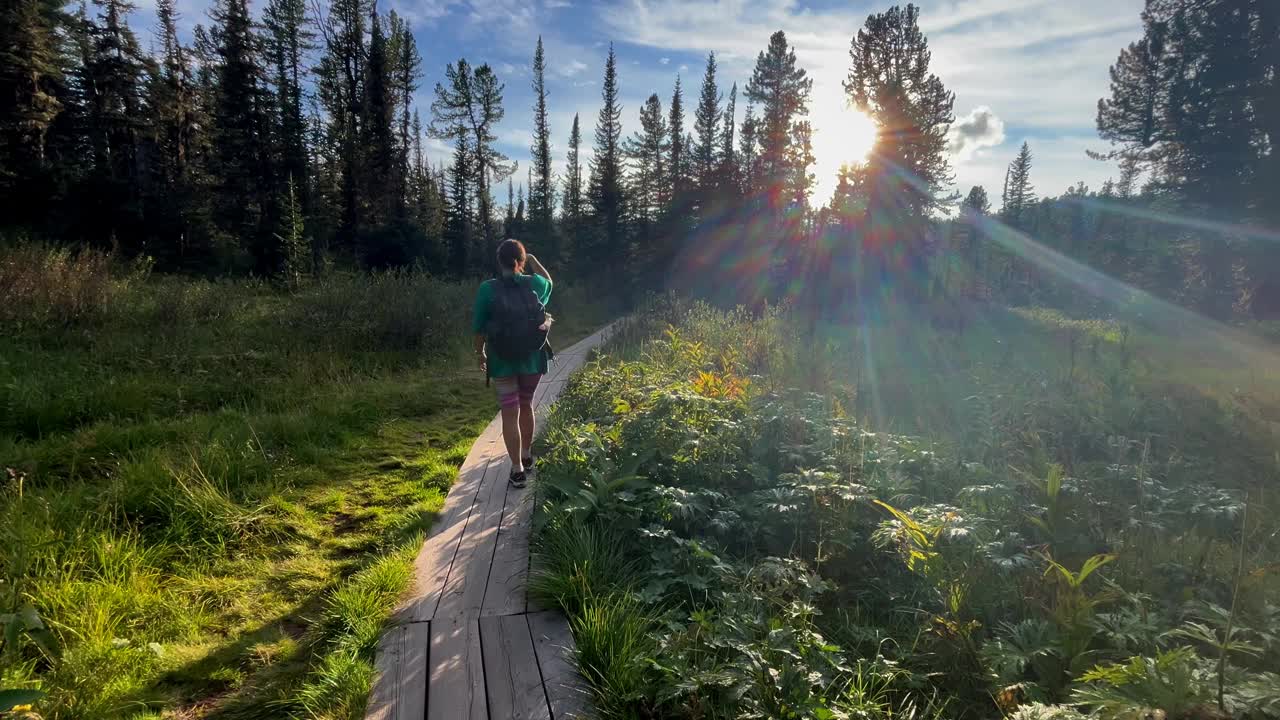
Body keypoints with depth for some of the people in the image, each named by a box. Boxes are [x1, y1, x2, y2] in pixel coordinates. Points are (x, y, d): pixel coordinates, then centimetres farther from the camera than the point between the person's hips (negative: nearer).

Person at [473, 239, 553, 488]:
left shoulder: (487, 289, -10)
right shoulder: (534, 284, -4)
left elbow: (479, 327, -3)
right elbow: (549, 281, 22)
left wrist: (479, 352, 11)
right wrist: (534, 261, 25)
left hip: (502, 361, -3)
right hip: (532, 359, 3)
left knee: (510, 414, 2)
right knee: (526, 406, 21)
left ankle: (517, 470, 1)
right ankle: (527, 457, 36)